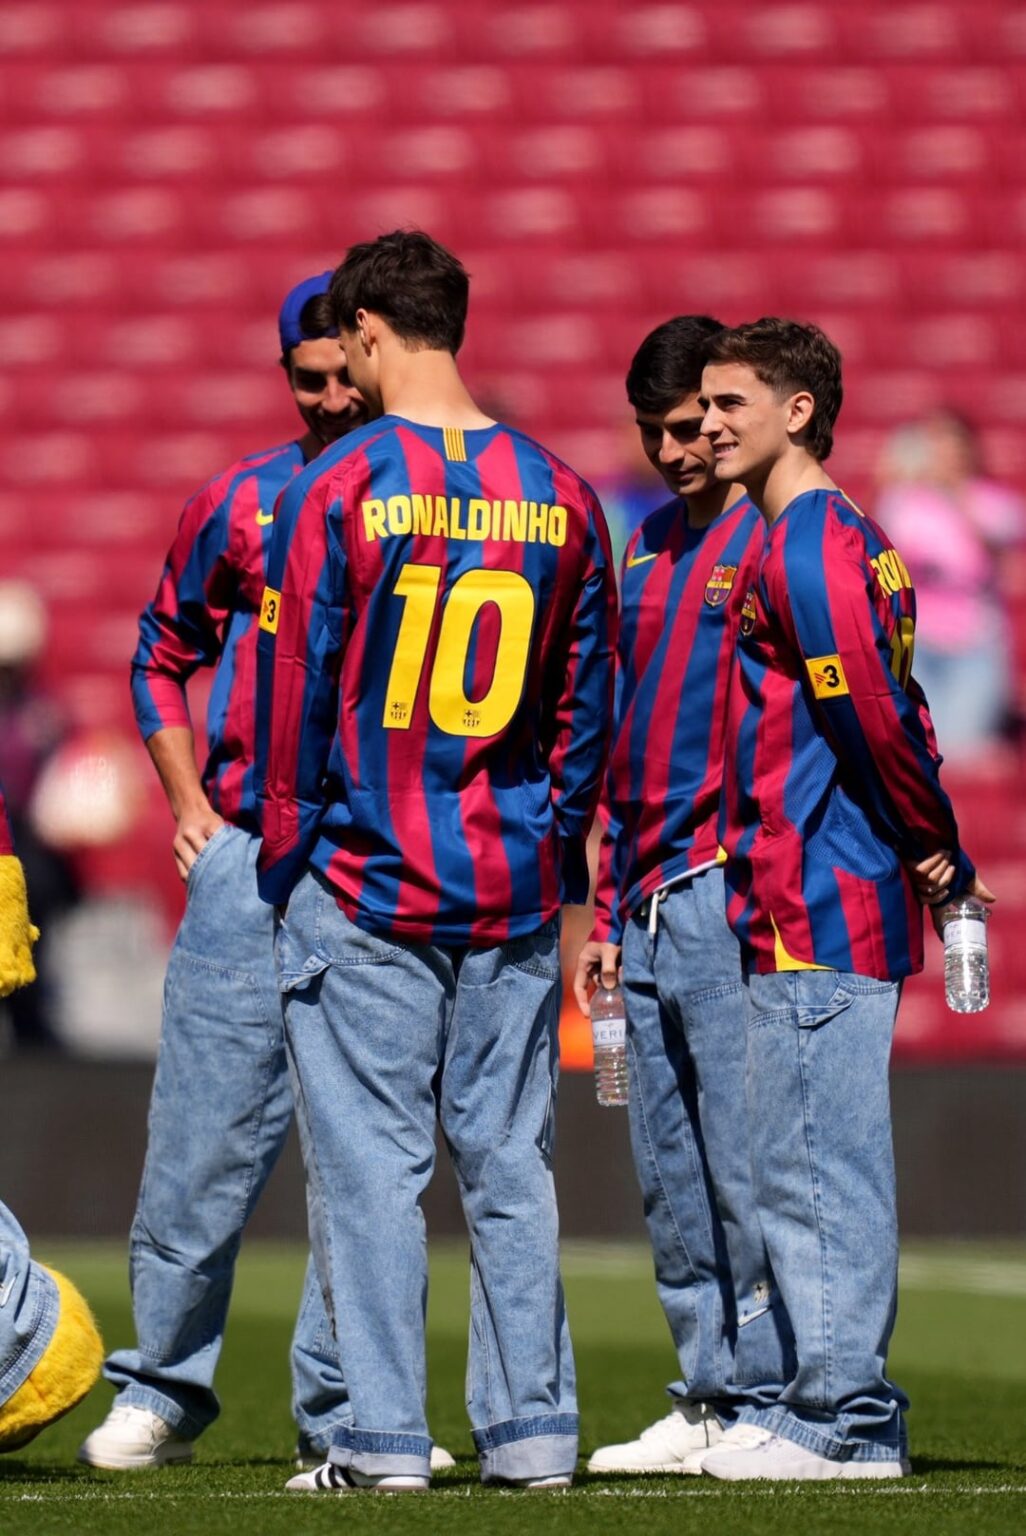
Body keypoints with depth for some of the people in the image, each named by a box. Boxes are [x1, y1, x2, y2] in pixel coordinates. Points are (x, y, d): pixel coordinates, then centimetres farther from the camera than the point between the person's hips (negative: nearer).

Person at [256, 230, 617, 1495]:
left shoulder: (337, 490, -8)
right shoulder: (559, 497, 5)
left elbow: (296, 693, -5)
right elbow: (588, 701, 9)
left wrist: (285, 859, 4)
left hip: (366, 886, -4)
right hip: (517, 889, 4)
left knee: (369, 1163, 0)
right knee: (511, 1165, 9)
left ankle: (384, 1437, -2)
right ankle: (531, 1429, 9)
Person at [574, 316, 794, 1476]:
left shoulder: (774, 542, -5)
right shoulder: (645, 549, 19)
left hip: (730, 894, -8)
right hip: (650, 906, 8)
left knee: (744, 1167, -8)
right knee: (670, 1177, 9)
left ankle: (768, 1401, -4)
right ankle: (709, 1395, 14)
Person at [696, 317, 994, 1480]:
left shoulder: (806, 547, -13)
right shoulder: (850, 539, 19)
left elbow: (871, 711, -19)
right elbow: (892, 713, 17)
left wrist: (935, 848, -10)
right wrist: (939, 855, 11)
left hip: (817, 905, -10)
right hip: (857, 903, 10)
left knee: (814, 1167, -8)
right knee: (826, 1166, 12)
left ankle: (841, 1420, -6)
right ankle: (846, 1413, 16)